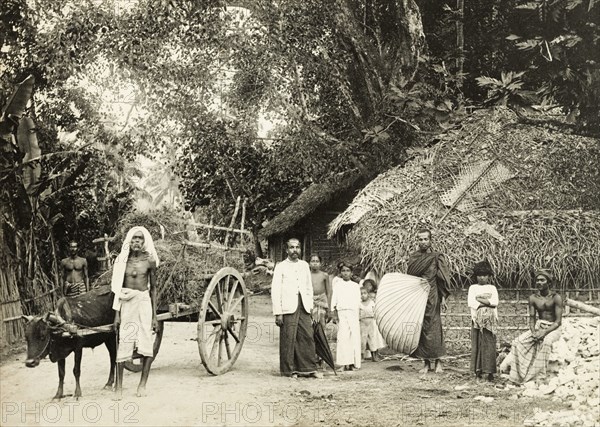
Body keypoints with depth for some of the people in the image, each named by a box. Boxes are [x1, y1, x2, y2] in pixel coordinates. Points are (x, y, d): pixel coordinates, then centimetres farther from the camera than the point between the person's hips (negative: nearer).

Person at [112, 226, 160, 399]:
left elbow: (153, 288, 4)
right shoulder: (122, 260, 2)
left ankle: (142, 385, 14)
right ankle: (119, 387, 9)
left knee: (146, 345, 0)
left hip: (144, 302, 0)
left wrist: (154, 316, 2)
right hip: (126, 304, 0)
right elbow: (117, 289, 6)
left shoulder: (149, 261, -1)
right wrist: (117, 313, 1)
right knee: (123, 345, 0)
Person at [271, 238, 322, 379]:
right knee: (288, 339, -4)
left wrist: (310, 306, 11)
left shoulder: (304, 265, 15)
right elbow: (275, 291, -2)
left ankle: (309, 369, 6)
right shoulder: (281, 267, 2)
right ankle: (289, 370, 6)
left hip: (303, 307, 4)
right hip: (288, 308, -4)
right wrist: (278, 313, -9)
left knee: (307, 337, 0)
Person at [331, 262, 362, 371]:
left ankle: (353, 363, 0)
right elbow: (334, 300, 4)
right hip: (342, 312, -3)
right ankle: (345, 363, -10)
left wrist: (359, 317, 12)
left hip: (353, 313, 3)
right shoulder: (337, 285, 7)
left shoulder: (356, 286, 14)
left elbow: (358, 301, 15)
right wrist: (335, 313, -5)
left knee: (355, 337, -4)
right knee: (343, 337, -10)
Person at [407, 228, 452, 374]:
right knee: (419, 328, 4)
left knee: (432, 328, -5)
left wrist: (443, 298, -8)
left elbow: (444, 279, -3)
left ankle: (438, 361, 9)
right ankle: (426, 363, 12)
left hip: (431, 298, -4)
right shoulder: (413, 257, 10)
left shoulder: (437, 257, -2)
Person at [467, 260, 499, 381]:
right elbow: (471, 302, -3)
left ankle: (489, 371, -6)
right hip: (477, 319, 0)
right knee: (477, 344, -3)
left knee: (489, 344, -5)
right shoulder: (473, 287, 11)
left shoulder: (492, 288, 14)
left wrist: (479, 299, -9)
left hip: (490, 320, 0)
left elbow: (495, 302, -1)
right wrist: (486, 303, -10)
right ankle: (478, 370, 1)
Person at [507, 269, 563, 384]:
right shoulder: (533, 298, 1)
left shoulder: (556, 298, -12)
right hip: (538, 327, 5)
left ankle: (539, 374, -32)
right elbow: (532, 319, 2)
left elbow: (558, 321, -15)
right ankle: (520, 374, -19)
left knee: (546, 342, -38)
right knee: (519, 341, -20)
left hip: (553, 329, -5)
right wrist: (533, 332, -18)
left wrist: (544, 332, -26)